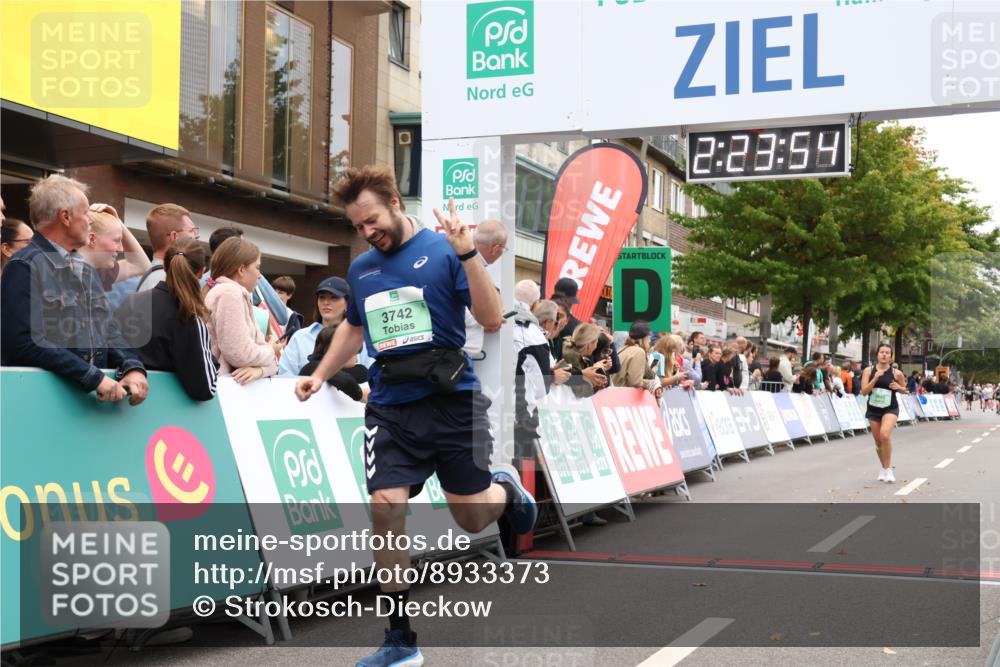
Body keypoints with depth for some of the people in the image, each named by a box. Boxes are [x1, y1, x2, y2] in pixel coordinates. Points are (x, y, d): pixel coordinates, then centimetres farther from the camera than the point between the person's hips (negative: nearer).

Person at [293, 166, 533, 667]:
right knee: (386, 506, -11)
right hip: (390, 407, 4)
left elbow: (492, 320, -12)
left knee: (471, 518, 2)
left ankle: (505, 488, 41)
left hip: (452, 402, -3)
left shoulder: (442, 251, -4)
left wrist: (466, 253, -21)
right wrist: (320, 375, 19)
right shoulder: (360, 270, 11)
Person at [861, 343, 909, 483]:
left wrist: (898, 387, -12)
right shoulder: (869, 370, -3)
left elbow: (905, 390, 10)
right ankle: (883, 468, 35)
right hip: (873, 409, 3)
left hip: (890, 409, -3)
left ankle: (888, 469, -12)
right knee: (878, 441, 11)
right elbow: (863, 391, -9)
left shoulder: (896, 373, -5)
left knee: (885, 435, -26)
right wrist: (875, 378, -20)